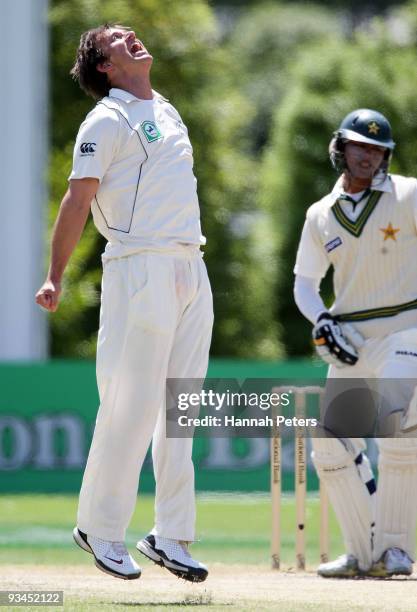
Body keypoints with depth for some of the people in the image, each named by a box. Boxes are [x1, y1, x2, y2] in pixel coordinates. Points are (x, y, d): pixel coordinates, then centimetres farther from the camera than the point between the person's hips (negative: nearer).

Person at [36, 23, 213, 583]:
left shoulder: (168, 112, 20)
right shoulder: (107, 120, -4)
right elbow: (79, 199, -10)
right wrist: (55, 278, -16)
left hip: (191, 272, 8)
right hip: (140, 268, -8)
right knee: (131, 405, -8)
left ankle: (171, 536, 9)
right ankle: (99, 528, 3)